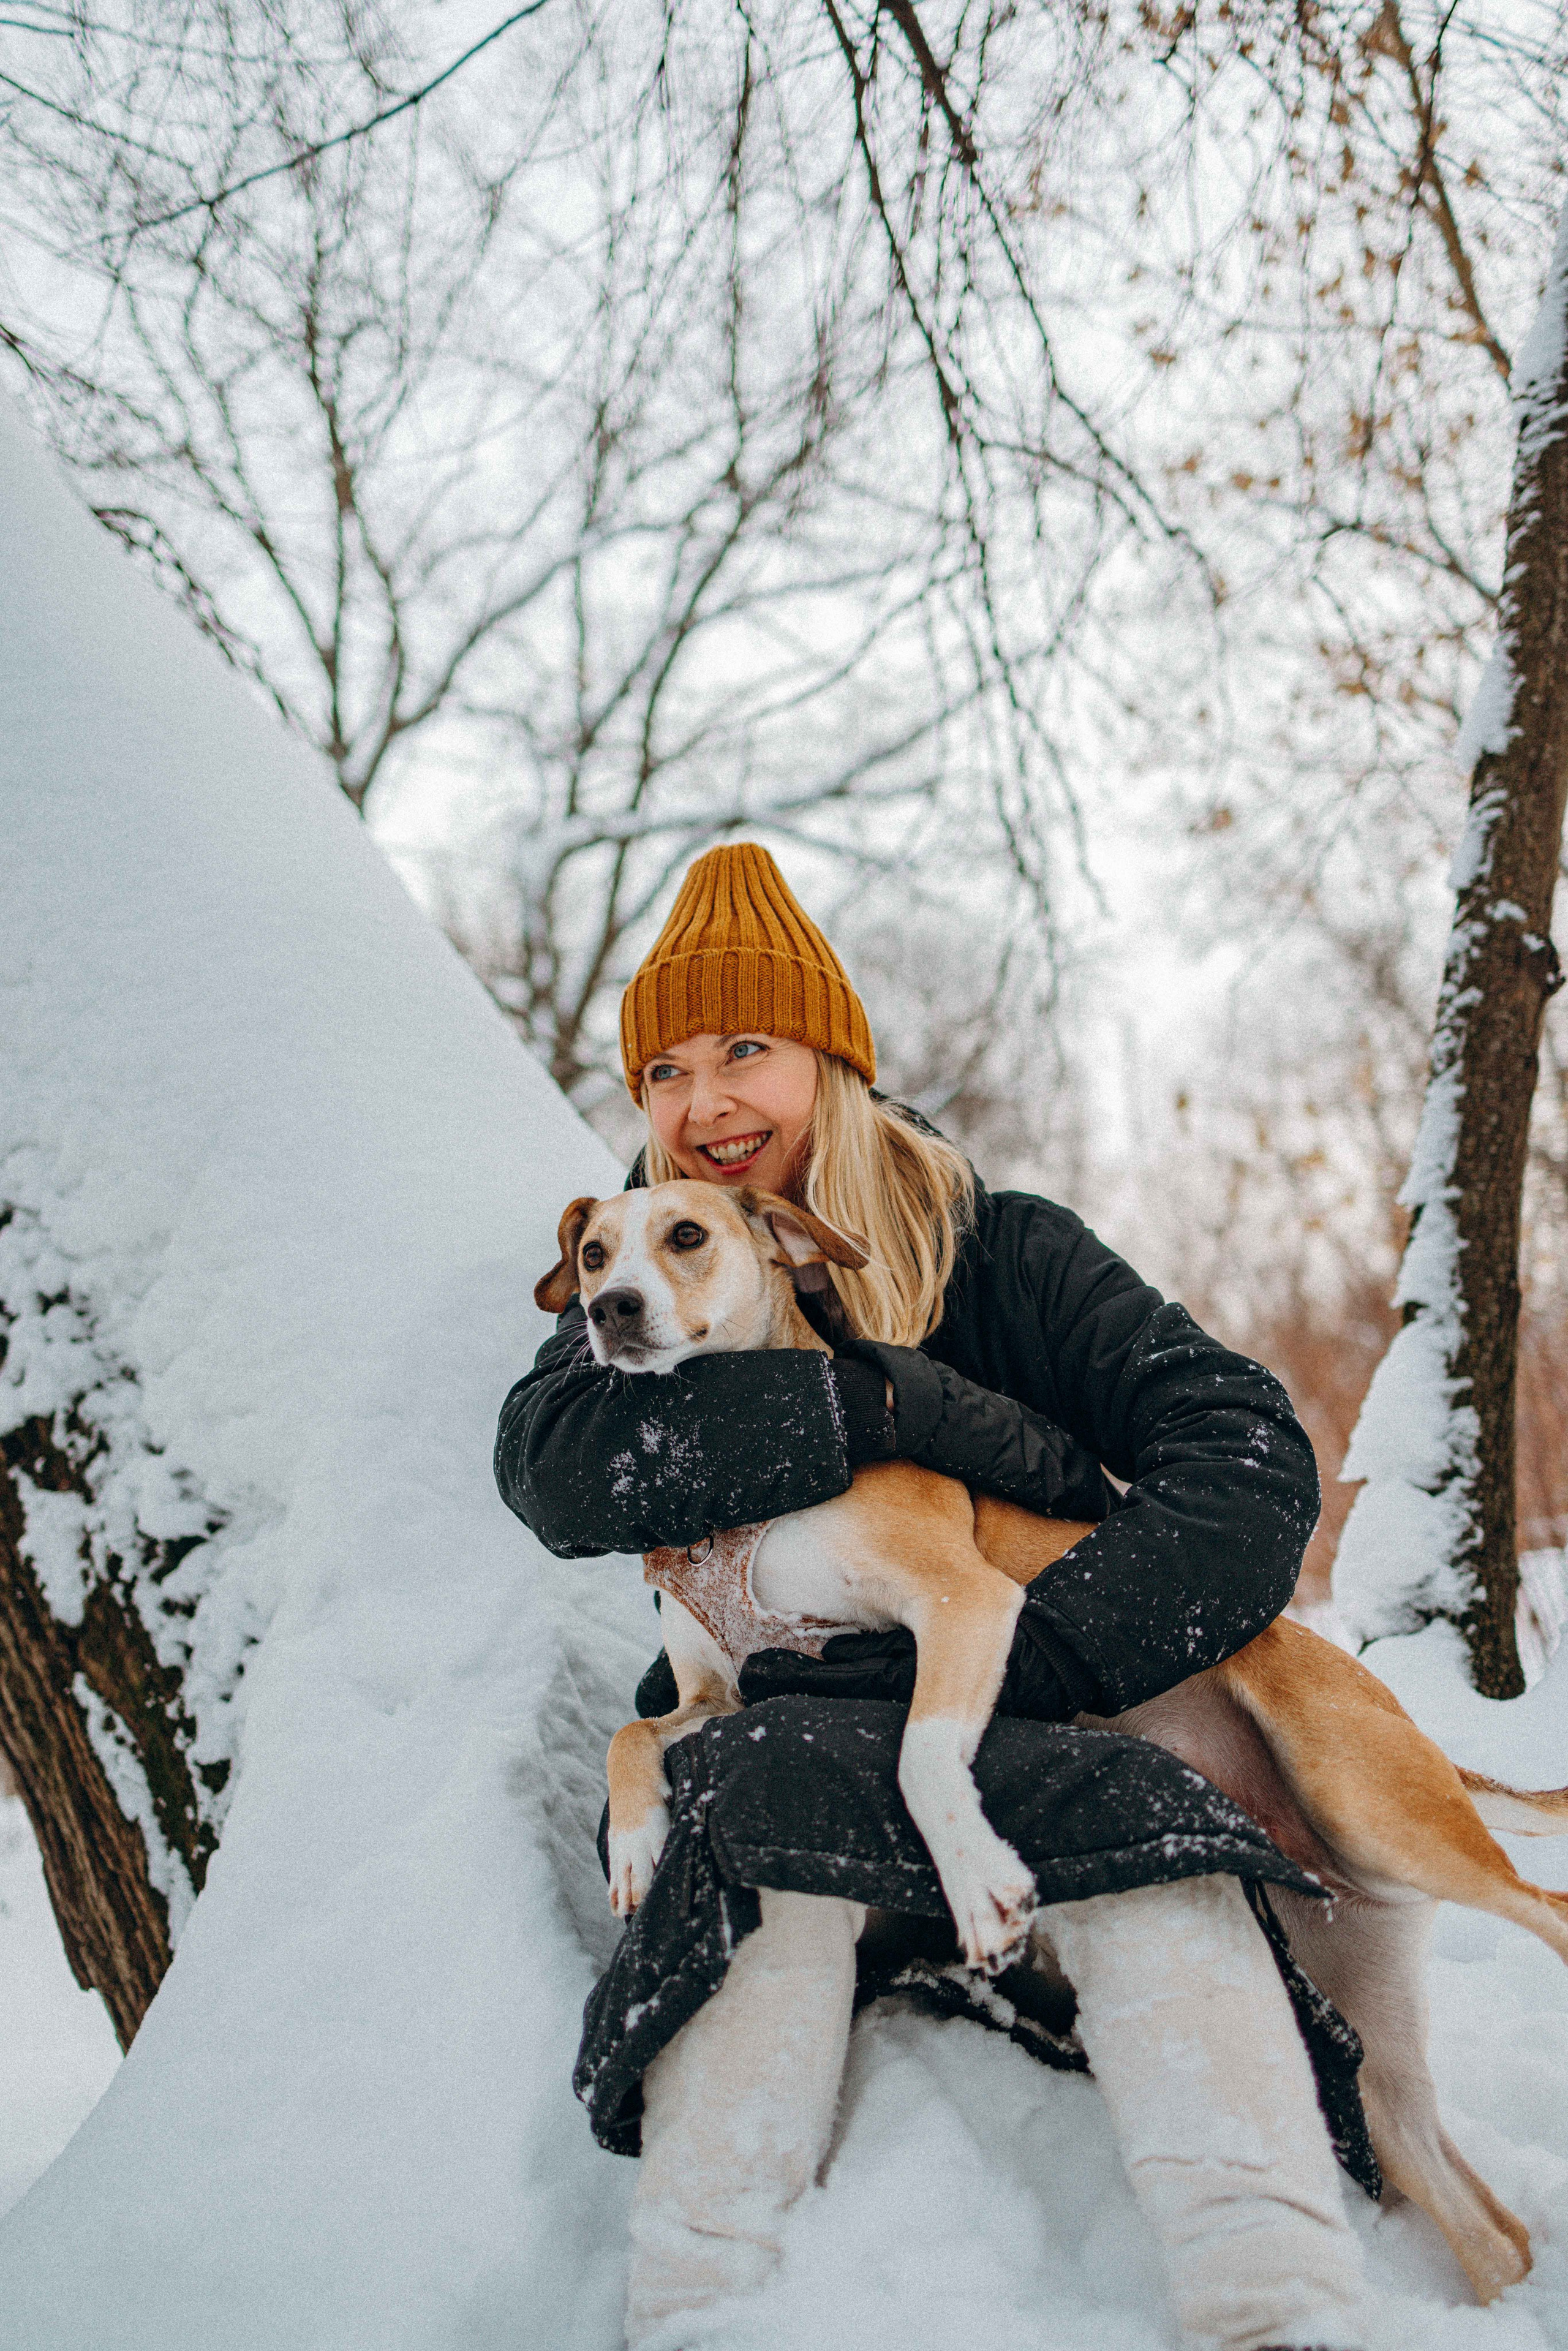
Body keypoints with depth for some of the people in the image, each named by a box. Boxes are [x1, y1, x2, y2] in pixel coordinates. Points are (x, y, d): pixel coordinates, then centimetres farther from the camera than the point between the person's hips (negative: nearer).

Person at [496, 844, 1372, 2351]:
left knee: (1138, 1828, -33)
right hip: (767, 1733, 1)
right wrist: (900, 1406, -21)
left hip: (1044, 1740, 0)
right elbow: (555, 1465, -14)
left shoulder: (1000, 1252, 5)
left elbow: (1248, 1457, -9)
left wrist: (1018, 1674, -23)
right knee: (769, 1796, -34)